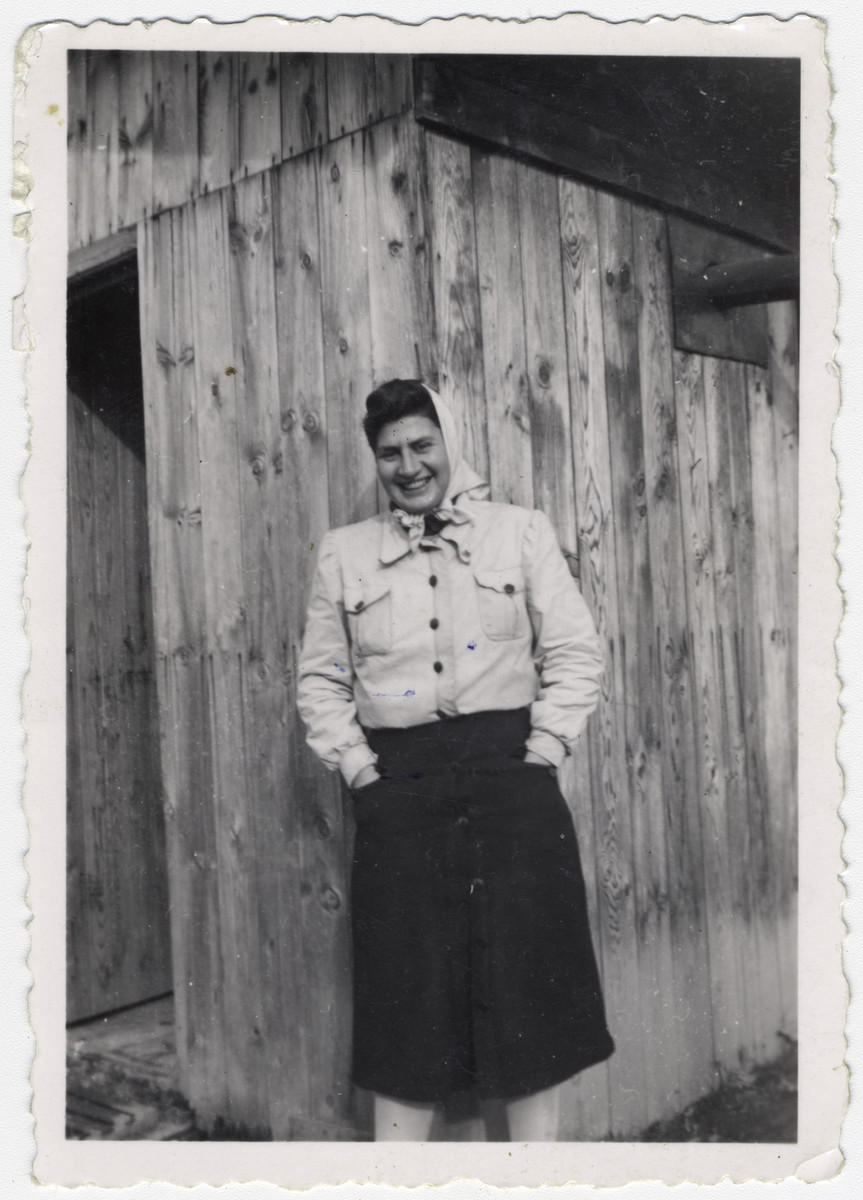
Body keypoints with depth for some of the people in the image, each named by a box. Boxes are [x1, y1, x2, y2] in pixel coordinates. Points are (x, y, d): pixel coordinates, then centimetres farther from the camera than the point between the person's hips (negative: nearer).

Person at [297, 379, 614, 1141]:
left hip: (509, 769, -1)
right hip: (397, 786, 1)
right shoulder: (344, 552, 12)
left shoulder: (521, 532, 7)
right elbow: (321, 678, 13)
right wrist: (357, 766, 1)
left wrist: (540, 753, -5)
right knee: (406, 990, 5)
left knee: (528, 984, 3)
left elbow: (575, 652, 3)